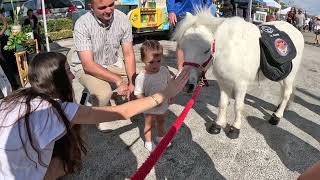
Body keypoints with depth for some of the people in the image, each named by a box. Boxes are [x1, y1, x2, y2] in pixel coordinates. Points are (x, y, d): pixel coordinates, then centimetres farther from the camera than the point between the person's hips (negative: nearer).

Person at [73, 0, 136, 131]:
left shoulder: (123, 19, -14)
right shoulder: (82, 24, -25)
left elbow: (129, 54, -10)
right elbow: (88, 64, -28)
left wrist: (132, 82, -24)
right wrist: (118, 80, -36)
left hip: (114, 64, 4)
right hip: (87, 67, -4)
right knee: (103, 93, -32)